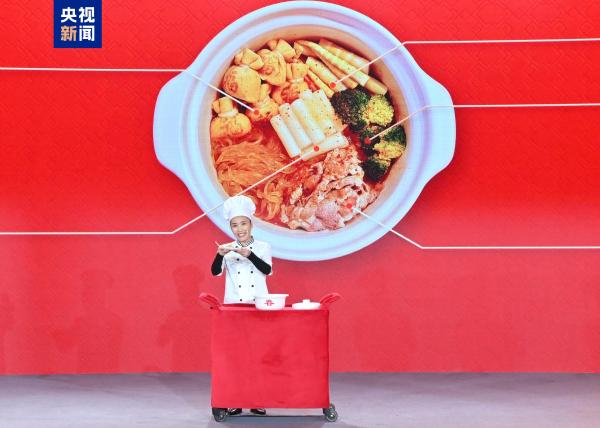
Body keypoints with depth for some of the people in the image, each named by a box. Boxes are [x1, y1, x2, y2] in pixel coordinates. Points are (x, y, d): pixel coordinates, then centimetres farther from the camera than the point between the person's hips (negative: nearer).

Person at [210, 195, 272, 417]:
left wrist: (249, 254, -27)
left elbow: (267, 269, -12)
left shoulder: (263, 247, 3)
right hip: (233, 307, 0)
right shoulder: (228, 249, 3)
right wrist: (219, 254, -27)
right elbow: (215, 271, -8)